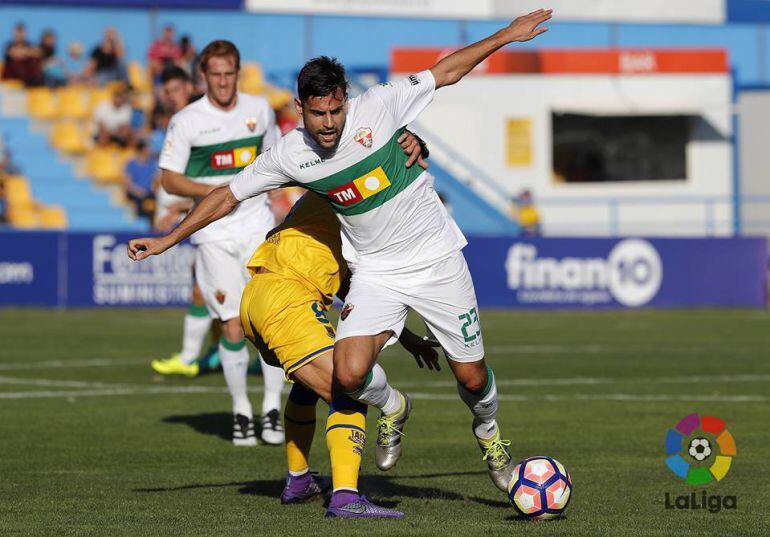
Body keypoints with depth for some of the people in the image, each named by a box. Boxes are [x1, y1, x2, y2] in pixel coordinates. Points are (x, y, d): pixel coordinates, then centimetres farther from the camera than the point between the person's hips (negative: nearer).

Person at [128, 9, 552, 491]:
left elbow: (446, 71, -2)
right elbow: (229, 195, 2)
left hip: (437, 259, -1)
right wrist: (168, 240, 4)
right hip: (376, 271, 1)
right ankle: (393, 409, 15)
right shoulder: (289, 156, -11)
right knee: (351, 375, -21)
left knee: (472, 378, 3)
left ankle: (489, 433, 39)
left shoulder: (378, 108, -16)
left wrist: (505, 36, 0)